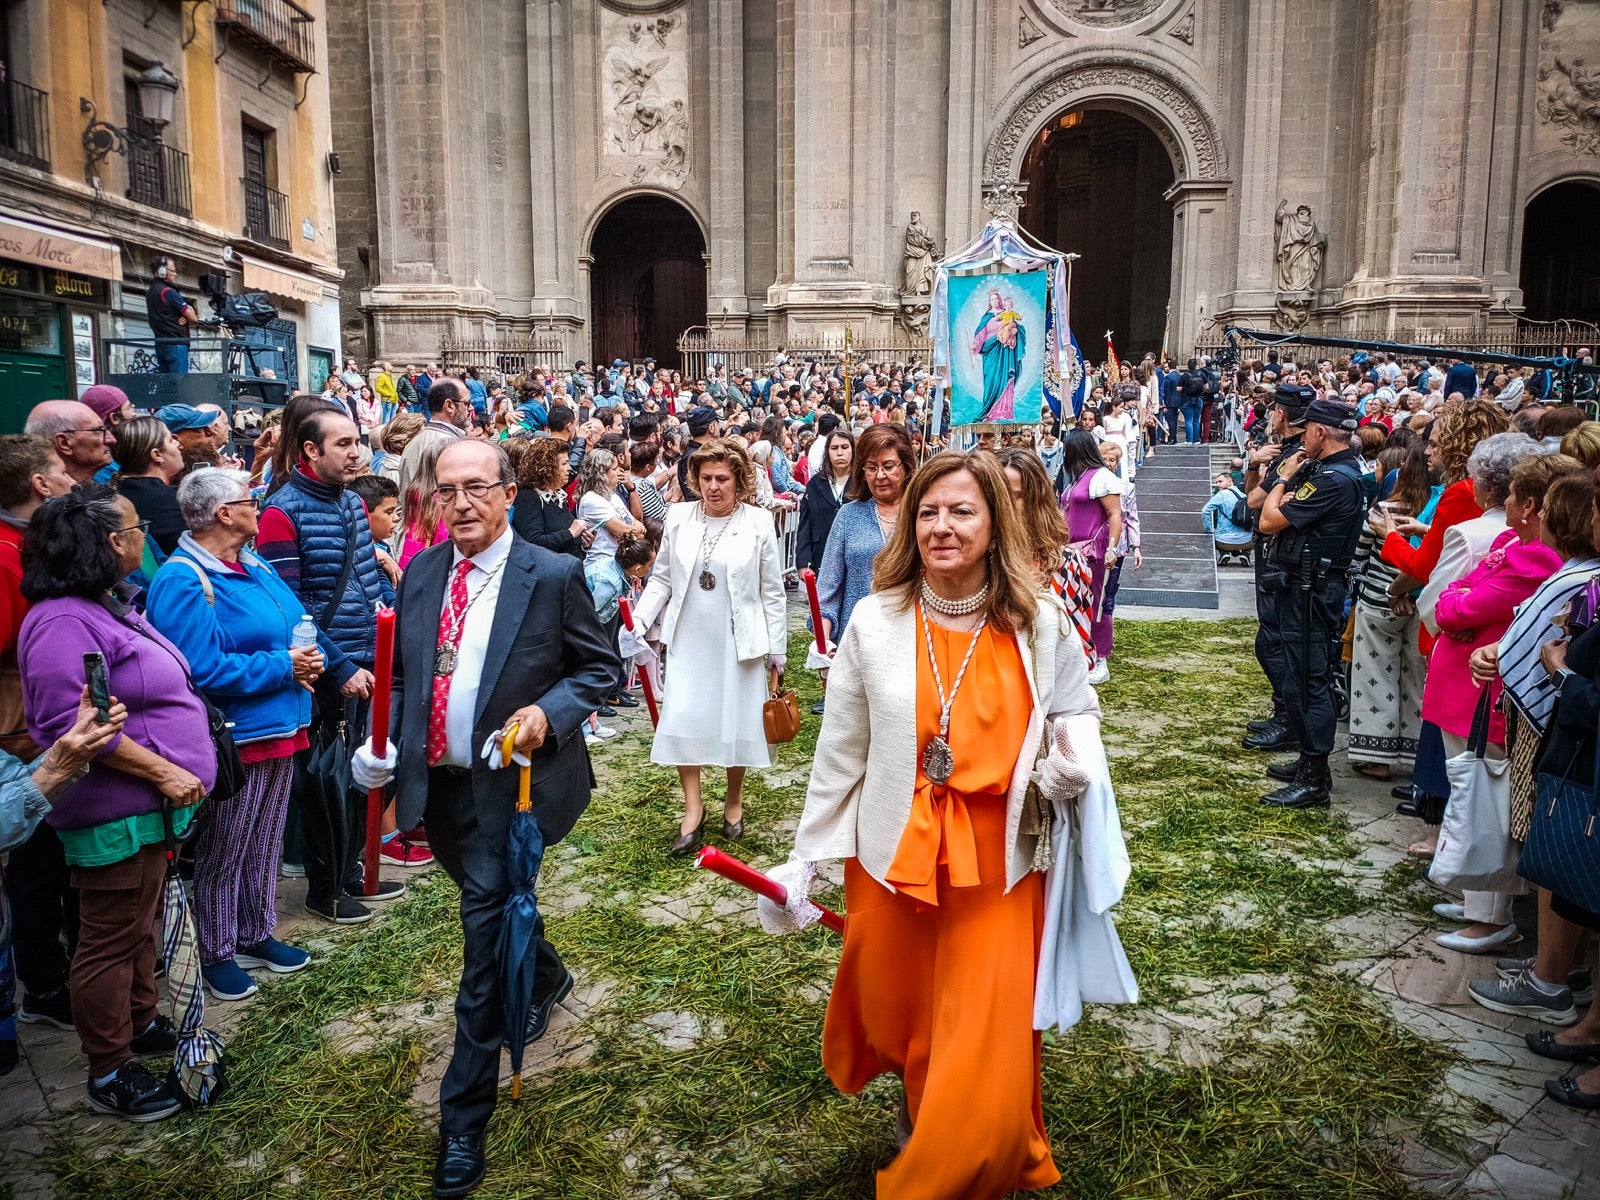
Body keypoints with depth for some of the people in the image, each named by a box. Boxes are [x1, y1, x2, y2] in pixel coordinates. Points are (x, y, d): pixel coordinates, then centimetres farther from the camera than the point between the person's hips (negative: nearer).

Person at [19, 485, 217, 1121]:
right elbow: (70, 723, -27)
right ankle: (109, 1074, 17)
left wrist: (179, 769, 15)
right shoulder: (62, 622, -21)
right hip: (115, 812, -10)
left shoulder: (107, 608, 11)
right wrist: (162, 771, -24)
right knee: (112, 939, 3)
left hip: (148, 805, 10)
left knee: (140, 924, 23)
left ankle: (141, 1022, 40)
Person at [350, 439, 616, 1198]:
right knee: (497, 913, 25)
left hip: (511, 785, -6)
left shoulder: (553, 575, -11)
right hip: (436, 786, 6)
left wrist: (549, 713, -21)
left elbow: (599, 667, -4)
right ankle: (546, 978, 57)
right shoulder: (420, 573, 4)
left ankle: (463, 1122, 13)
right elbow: (404, 675, 13)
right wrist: (385, 743, -2)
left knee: (486, 936, -3)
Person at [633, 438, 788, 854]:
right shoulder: (679, 517, 0)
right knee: (683, 718, -2)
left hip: (738, 641, -1)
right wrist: (638, 619, -7)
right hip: (688, 638, 2)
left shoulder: (759, 522, -5)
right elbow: (661, 578, 6)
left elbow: (772, 591, -1)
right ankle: (693, 808, 11)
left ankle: (733, 802, 28)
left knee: (737, 719, 8)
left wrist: (777, 646, 1)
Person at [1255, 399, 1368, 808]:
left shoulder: (1332, 479, -21)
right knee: (1305, 676, 18)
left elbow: (1269, 522, -20)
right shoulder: (1344, 470, 13)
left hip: (1309, 589, -11)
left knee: (1307, 679, -5)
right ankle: (1309, 761, 29)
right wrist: (1289, 485, -2)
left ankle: (1314, 781, 1)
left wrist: (1284, 478, -7)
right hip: (1306, 586, 11)